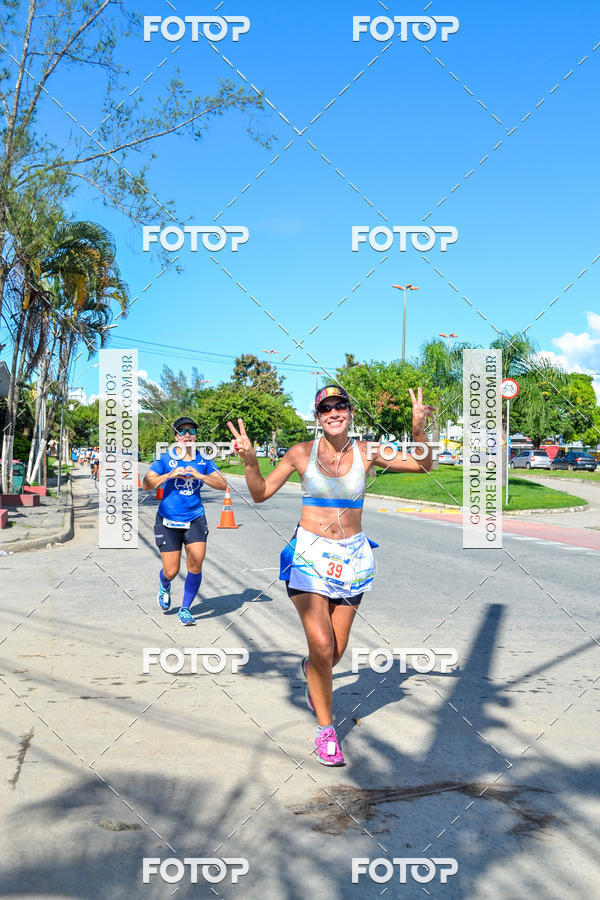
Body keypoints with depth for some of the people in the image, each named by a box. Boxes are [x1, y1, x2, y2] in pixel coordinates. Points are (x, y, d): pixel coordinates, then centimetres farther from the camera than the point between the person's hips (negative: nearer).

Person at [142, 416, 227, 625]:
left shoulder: (203, 460, 5)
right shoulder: (165, 459, -2)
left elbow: (223, 484, -3)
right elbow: (146, 484, -10)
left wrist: (200, 476, -17)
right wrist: (169, 475, -23)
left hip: (195, 519, 2)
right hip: (168, 521, -1)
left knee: (195, 565, -12)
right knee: (171, 572, 1)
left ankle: (185, 609, 8)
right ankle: (164, 585, 39)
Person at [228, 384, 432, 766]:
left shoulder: (366, 452, -2)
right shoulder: (302, 453, -4)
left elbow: (424, 466, -2)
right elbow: (261, 493, 2)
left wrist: (419, 430, -18)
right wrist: (250, 461, -15)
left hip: (352, 555, 2)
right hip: (310, 554, -2)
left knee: (336, 651, 9)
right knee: (322, 645, -14)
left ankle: (312, 672, 47)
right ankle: (325, 728, 6)